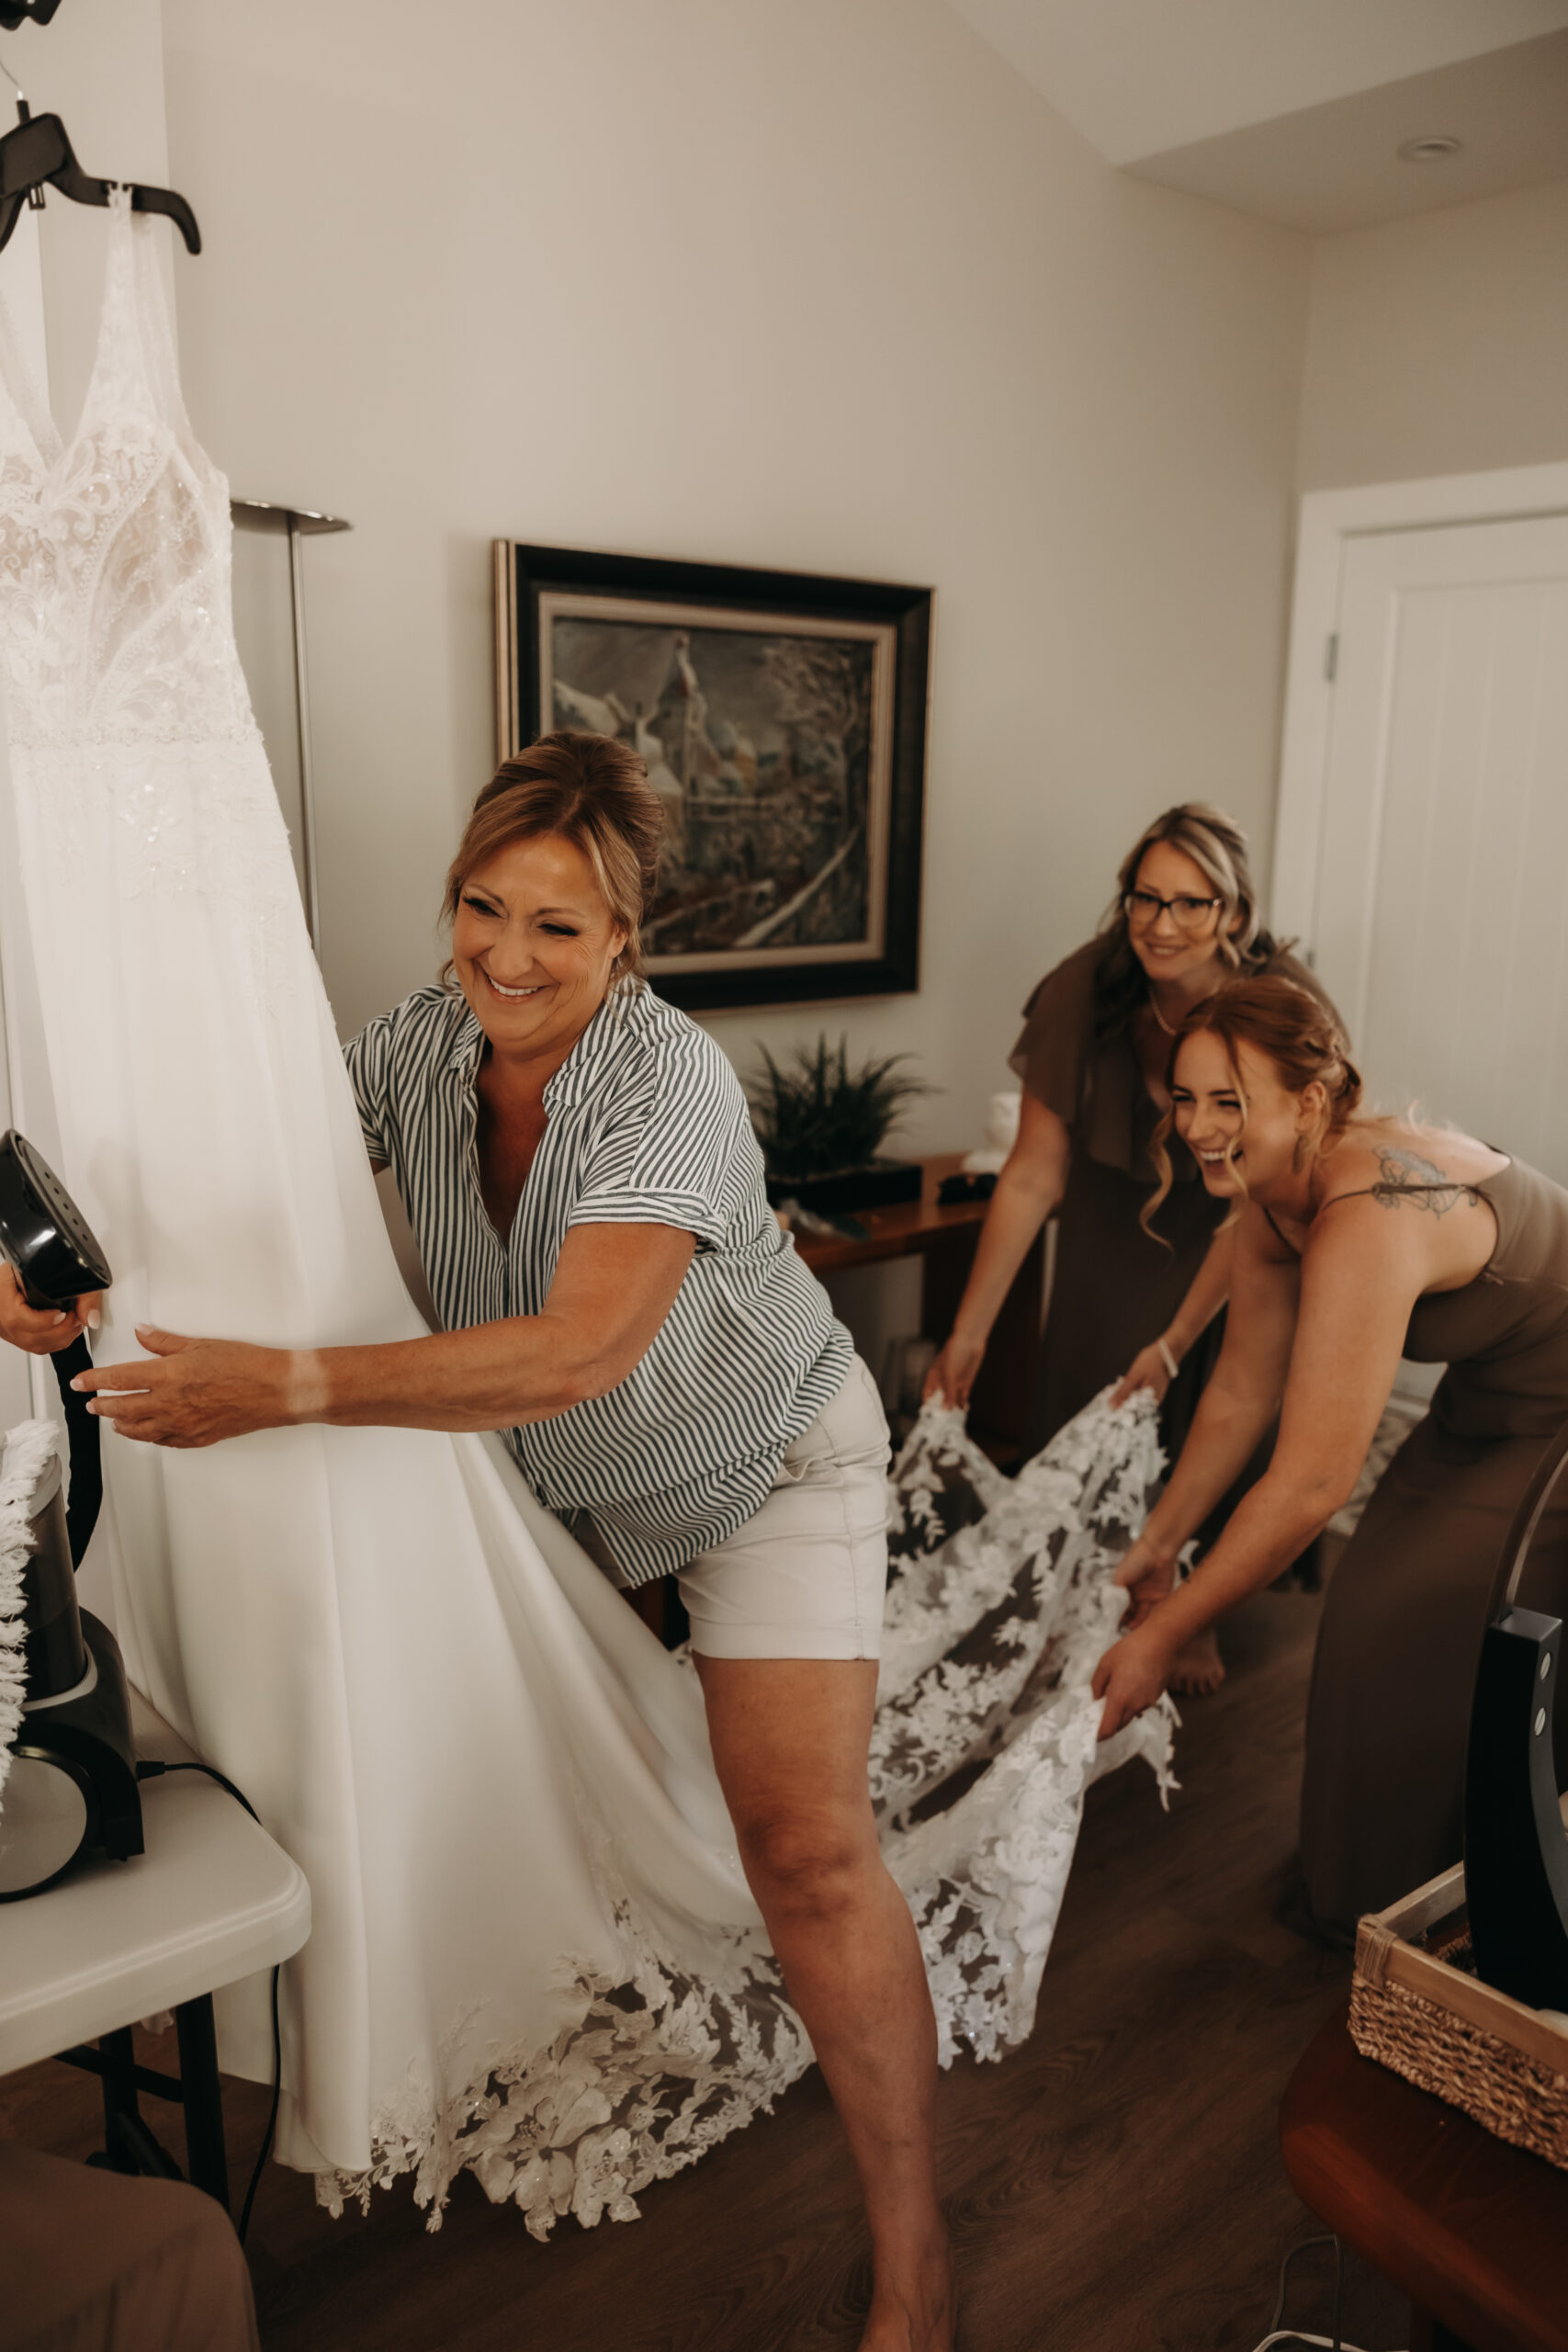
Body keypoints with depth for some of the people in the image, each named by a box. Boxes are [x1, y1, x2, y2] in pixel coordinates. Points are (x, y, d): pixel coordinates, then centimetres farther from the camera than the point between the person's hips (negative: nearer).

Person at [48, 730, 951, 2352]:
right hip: (559, 1472, 6)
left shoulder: (673, 1086, -33)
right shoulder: (417, 1045, -14)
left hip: (764, 1461, -6)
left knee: (807, 1853, -10)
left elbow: (575, 1354, -43)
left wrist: (286, 1389, -46)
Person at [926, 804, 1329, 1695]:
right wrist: (969, 1334, -21)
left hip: (1225, 1236, -1)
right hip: (1116, 1215, 1)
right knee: (1086, 1413, -1)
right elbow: (1031, 1178, -21)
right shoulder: (1085, 992, -27)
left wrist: (1175, 1344, -26)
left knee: (1207, 1424, 0)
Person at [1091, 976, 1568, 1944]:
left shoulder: (1369, 1221, -38)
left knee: (1413, 1630, -7)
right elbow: (1241, 1393, 1)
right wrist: (1158, 1546, 6)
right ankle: (1370, 1881, 29)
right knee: (1374, 1604, 7)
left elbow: (1311, 1484, -37)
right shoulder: (1274, 1194, -10)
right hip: (1488, 1405, 8)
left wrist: (1163, 1636, -29)